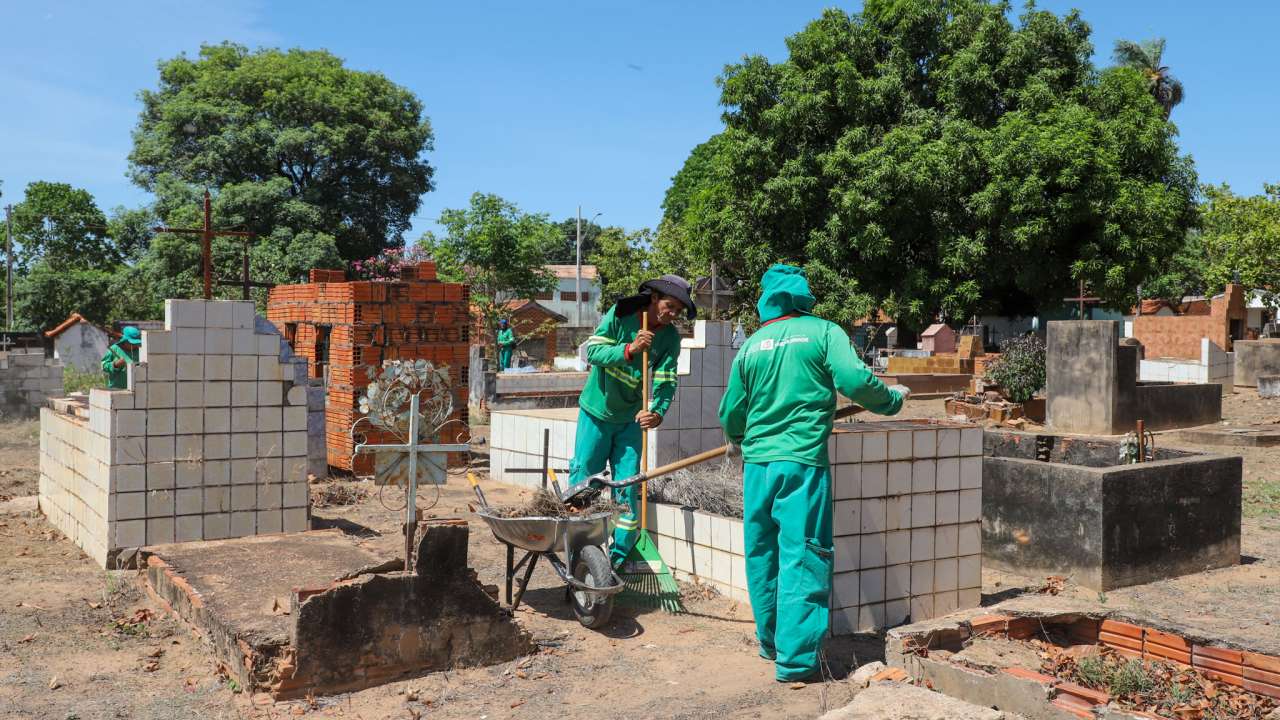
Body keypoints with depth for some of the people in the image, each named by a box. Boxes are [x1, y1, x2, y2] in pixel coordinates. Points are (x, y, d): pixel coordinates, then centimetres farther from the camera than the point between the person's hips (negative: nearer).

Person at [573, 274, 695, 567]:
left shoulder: (670, 338, -8)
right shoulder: (619, 315, -14)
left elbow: (666, 381, -15)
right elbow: (593, 351, -20)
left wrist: (657, 412, -34)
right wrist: (629, 350, -35)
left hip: (631, 418, 2)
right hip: (597, 411, -2)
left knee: (627, 486, 2)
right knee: (583, 478, 2)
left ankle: (620, 557, 11)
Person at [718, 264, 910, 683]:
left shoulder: (750, 346, 11)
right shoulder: (823, 332, 0)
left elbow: (731, 412, 15)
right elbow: (855, 380, -13)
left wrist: (736, 440, 37)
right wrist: (892, 399, 6)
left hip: (757, 463, 5)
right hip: (802, 460, -4)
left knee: (762, 555, 16)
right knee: (802, 558, -1)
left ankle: (770, 642, 28)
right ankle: (794, 659, -1)